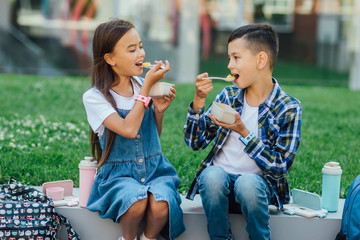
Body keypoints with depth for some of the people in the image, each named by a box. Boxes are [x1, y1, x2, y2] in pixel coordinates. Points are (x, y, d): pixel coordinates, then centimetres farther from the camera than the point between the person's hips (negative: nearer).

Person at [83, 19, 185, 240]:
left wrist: (159, 110, -3)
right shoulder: (94, 97, -6)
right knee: (137, 200, -35)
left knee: (160, 204, -31)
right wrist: (147, 86, -17)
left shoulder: (142, 85, 6)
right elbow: (129, 130, -21)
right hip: (119, 173, -3)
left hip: (155, 168, 3)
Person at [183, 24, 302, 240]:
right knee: (212, 175, -32)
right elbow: (195, 142, 6)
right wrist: (199, 101, -8)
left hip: (258, 182, -2)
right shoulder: (228, 96, 7)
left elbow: (280, 167, -10)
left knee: (247, 183, -36)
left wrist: (242, 131, -19)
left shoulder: (288, 108, -5)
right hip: (219, 180, 3)